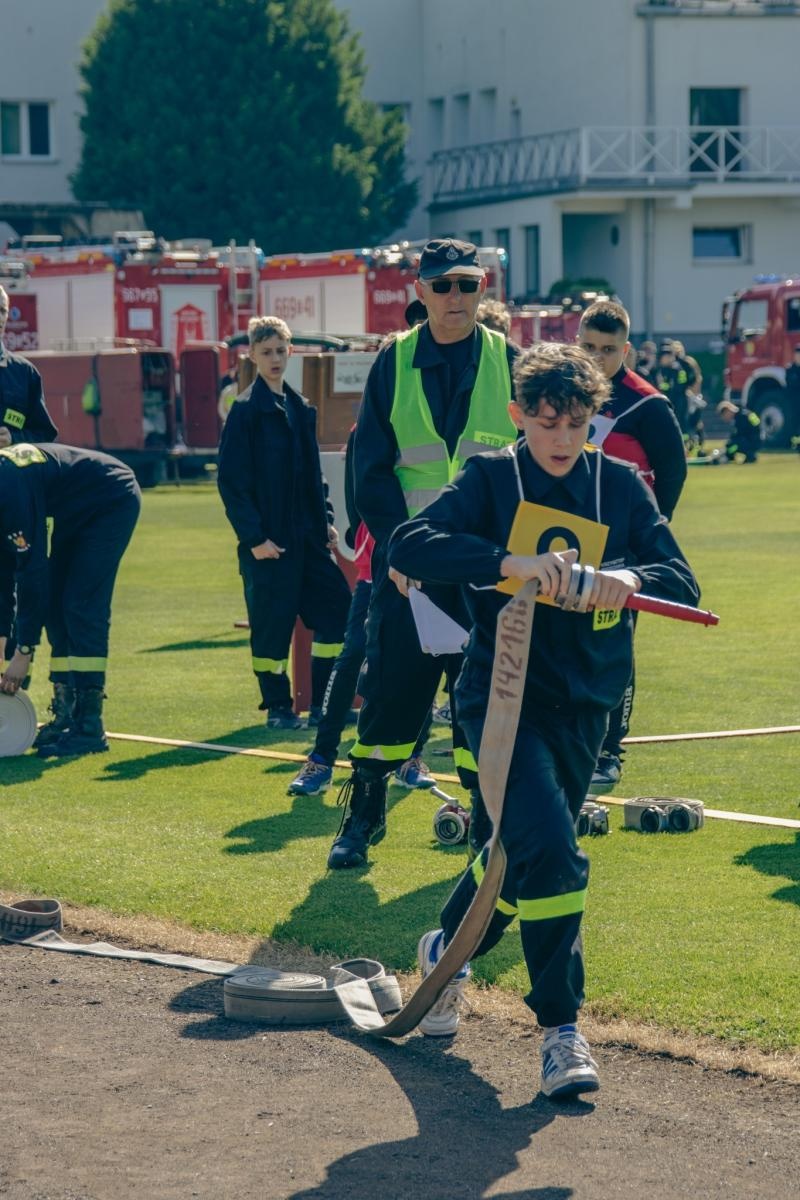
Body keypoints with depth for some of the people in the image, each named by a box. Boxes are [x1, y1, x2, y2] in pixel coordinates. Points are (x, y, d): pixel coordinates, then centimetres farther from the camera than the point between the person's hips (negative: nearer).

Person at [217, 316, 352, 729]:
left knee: (336, 608, 4)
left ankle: (323, 704, 12)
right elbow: (231, 480, -12)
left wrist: (326, 520, 10)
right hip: (268, 539, -7)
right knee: (272, 622, -2)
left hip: (306, 535, 7)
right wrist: (254, 537, -16)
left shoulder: (301, 409, 13)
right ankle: (278, 707, 11)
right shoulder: (246, 410, -8)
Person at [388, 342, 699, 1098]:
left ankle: (447, 950, 44)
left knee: (519, 849, 16)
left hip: (583, 702, 4)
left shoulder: (619, 486, 5)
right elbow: (409, 545, -19)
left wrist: (632, 578, -24)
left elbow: (683, 583, 0)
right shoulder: (491, 479, -4)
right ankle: (560, 1028, -11)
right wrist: (512, 564, -31)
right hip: (501, 692, -4)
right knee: (551, 851, -20)